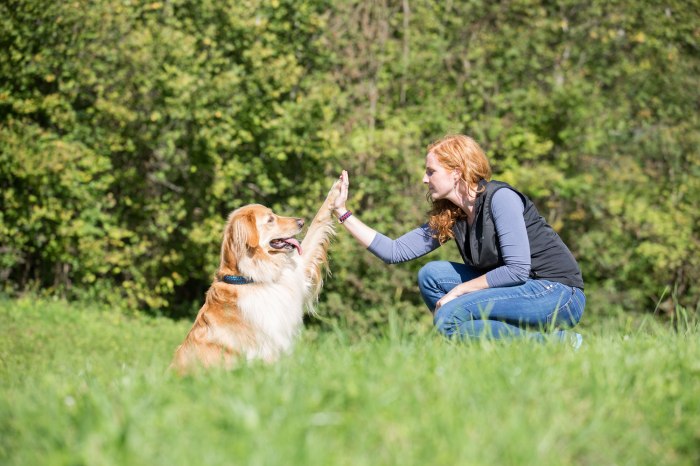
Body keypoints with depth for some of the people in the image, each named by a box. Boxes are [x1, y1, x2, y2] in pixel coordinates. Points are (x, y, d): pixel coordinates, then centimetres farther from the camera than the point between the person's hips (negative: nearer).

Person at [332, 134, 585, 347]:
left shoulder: (500, 198, -15)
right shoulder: (448, 218, 7)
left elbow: (517, 270, -22)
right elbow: (394, 251, 5)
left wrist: (458, 291, -15)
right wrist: (343, 211, 4)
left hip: (559, 293, -8)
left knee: (449, 318, -21)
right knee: (431, 275, -1)